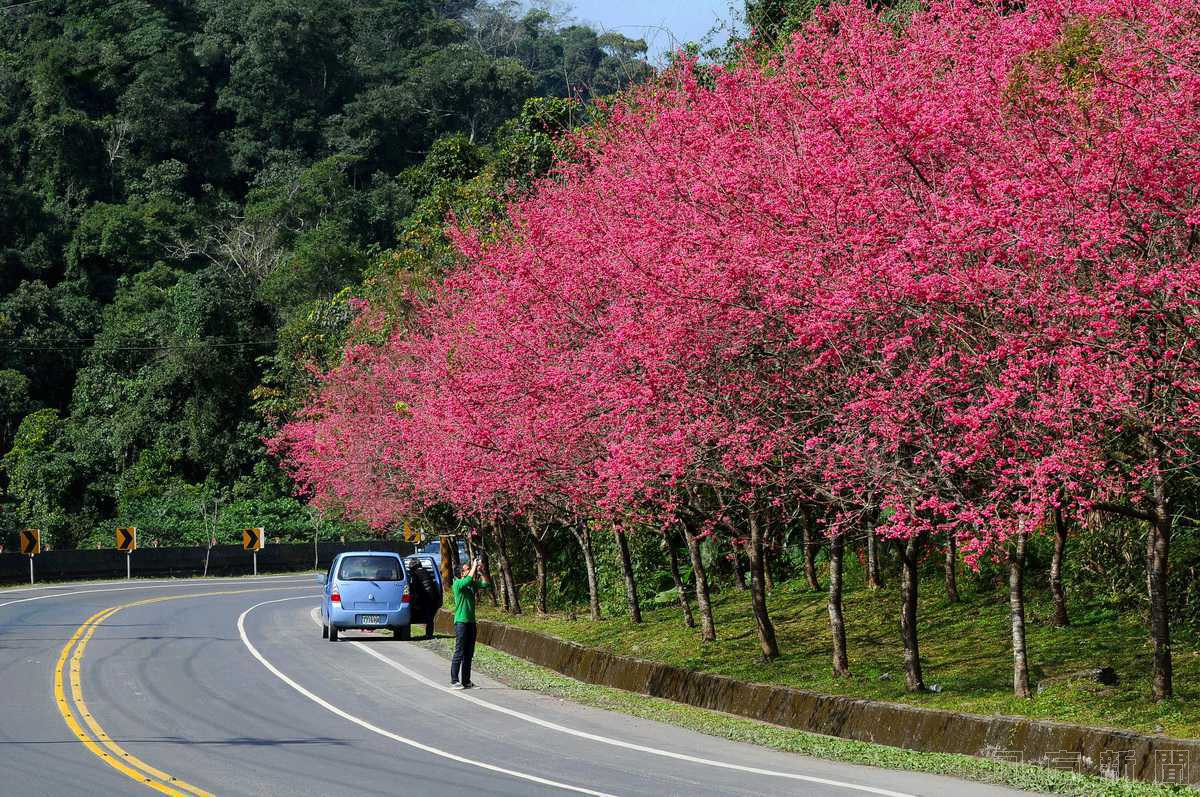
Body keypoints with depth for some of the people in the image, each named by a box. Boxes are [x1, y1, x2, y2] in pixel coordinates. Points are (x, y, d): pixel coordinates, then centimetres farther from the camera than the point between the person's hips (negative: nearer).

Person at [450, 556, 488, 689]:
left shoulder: (472, 584, 13)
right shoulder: (457, 584, -7)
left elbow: (485, 583, 6)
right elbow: (468, 579, -25)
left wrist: (480, 570, -1)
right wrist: (474, 566, -15)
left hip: (471, 622, 7)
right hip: (461, 622, -7)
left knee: (469, 653, 9)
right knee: (459, 653, -9)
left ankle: (466, 681, 13)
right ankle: (454, 681, -7)